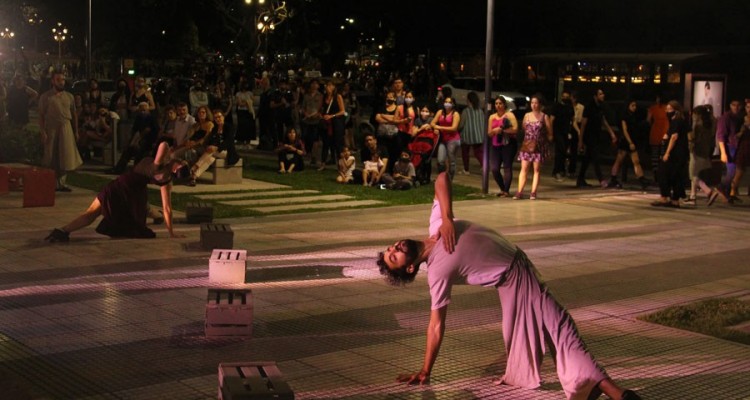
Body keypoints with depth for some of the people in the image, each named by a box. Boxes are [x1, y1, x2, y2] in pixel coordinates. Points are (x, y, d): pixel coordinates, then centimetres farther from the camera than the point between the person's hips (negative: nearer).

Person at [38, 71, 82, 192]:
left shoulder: (69, 96, 11)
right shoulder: (46, 97, 0)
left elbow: (74, 114, 15)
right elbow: (41, 115, -4)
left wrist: (76, 131, 11)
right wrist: (43, 132, -13)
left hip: (66, 128, 3)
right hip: (51, 128, -3)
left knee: (65, 156, 1)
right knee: (52, 158, 3)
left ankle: (61, 183, 9)